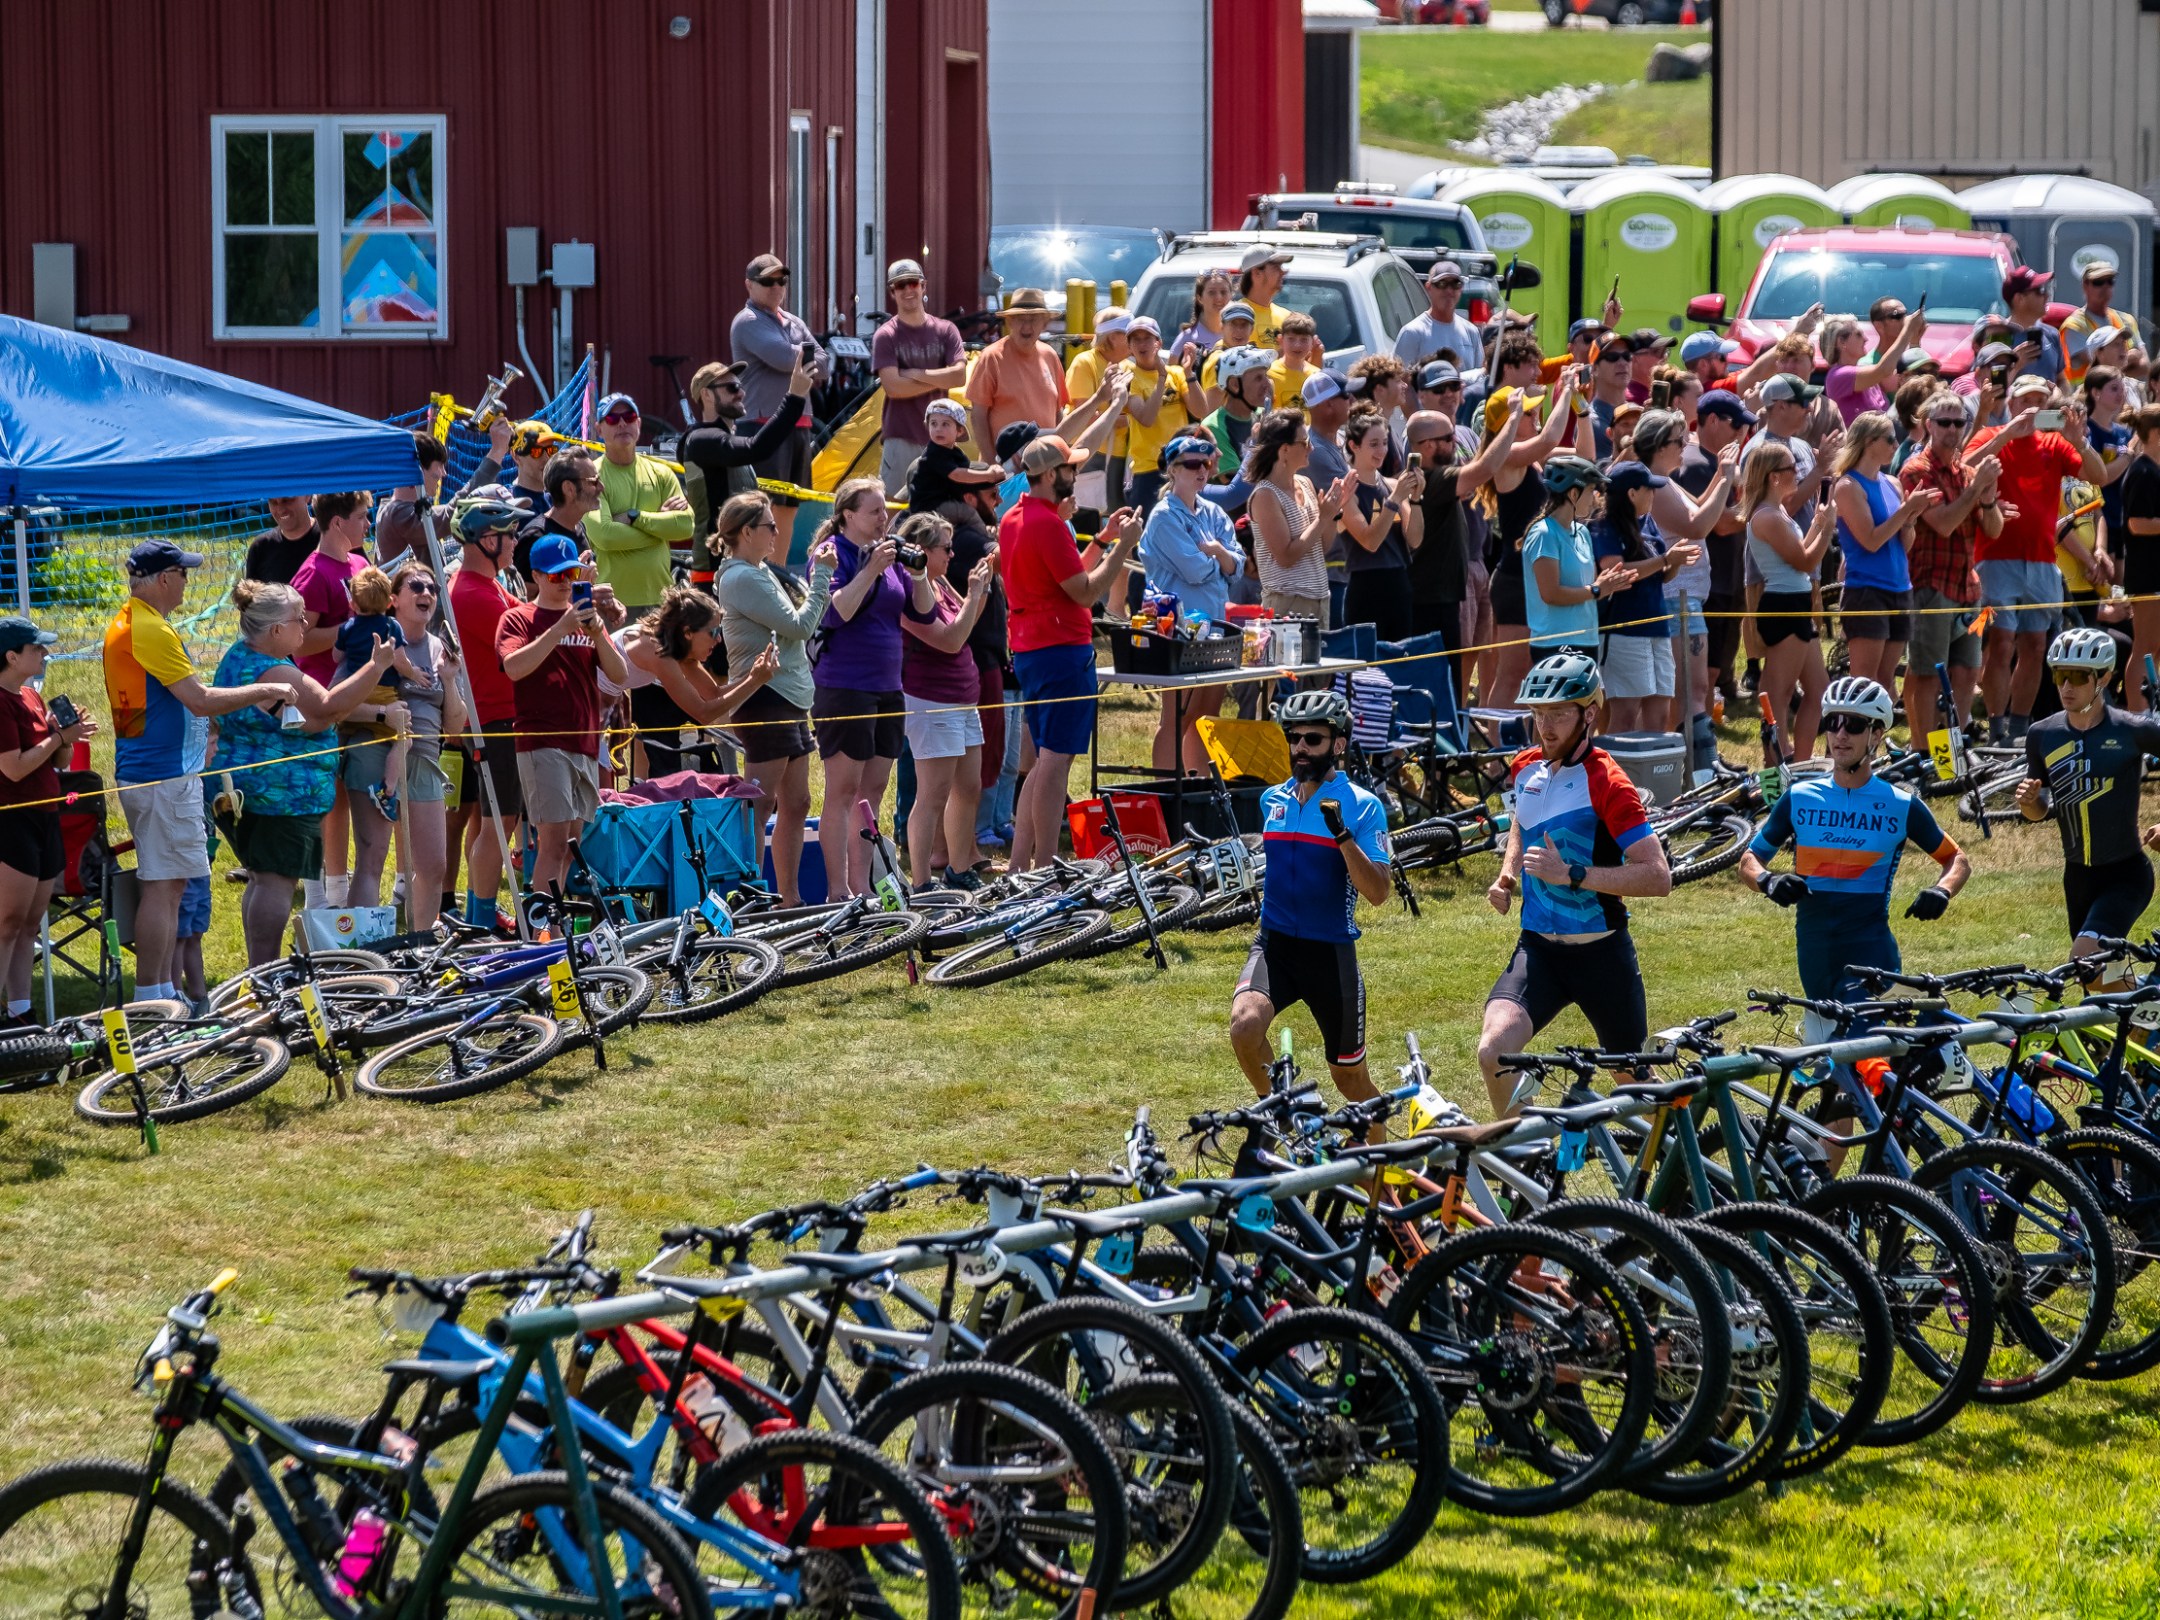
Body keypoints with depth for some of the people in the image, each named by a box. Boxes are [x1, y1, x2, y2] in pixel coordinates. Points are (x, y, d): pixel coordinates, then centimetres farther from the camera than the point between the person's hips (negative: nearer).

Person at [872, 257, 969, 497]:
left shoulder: (945, 331, 7)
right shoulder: (885, 336, -2)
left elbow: (960, 376, -6)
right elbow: (893, 386, -13)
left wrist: (916, 374, -11)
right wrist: (940, 380, -8)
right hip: (901, 438, -3)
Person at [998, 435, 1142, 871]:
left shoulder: (1012, 520, 15)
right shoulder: (1049, 524, -16)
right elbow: (1085, 591, -17)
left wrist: (1103, 539, 19)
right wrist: (1122, 546, -11)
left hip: (1028, 650, 10)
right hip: (1063, 650, -10)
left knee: (1047, 760, 15)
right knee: (1056, 760, -7)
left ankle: (1018, 864, 13)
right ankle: (1044, 870, -8)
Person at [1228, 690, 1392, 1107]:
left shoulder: (1362, 807, -7)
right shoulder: (1272, 800, 8)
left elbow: (1377, 893, -17)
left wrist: (1342, 834, -28)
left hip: (1331, 954, -3)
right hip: (1275, 946, 3)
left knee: (1350, 1078, 9)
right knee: (1245, 1025, -27)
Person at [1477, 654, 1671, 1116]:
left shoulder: (1606, 783, -16)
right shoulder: (1527, 768, 5)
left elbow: (1658, 876, -21)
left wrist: (1571, 874, -26)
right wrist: (1506, 876, 10)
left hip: (1601, 953, -5)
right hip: (1538, 948, 5)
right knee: (1493, 1050, -21)